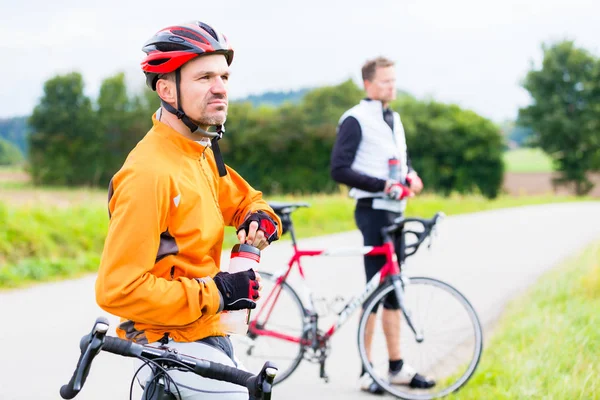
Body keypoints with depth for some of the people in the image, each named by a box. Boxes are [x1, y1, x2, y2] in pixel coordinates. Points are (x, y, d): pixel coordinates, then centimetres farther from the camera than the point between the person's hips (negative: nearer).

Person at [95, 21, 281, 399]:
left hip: (207, 336, 9)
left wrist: (260, 218, -1)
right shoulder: (150, 173, -23)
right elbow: (119, 290, -27)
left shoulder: (202, 155, 6)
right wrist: (217, 293, -23)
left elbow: (243, 199, 23)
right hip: (176, 349, -9)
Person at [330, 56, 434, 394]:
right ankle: (367, 370, 0)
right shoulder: (355, 120, -8)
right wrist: (383, 185, -21)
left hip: (394, 211, 8)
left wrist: (410, 175, 4)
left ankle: (397, 366, 16)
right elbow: (340, 170, -15)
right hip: (373, 211, -8)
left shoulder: (394, 119, 17)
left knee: (393, 289, 10)